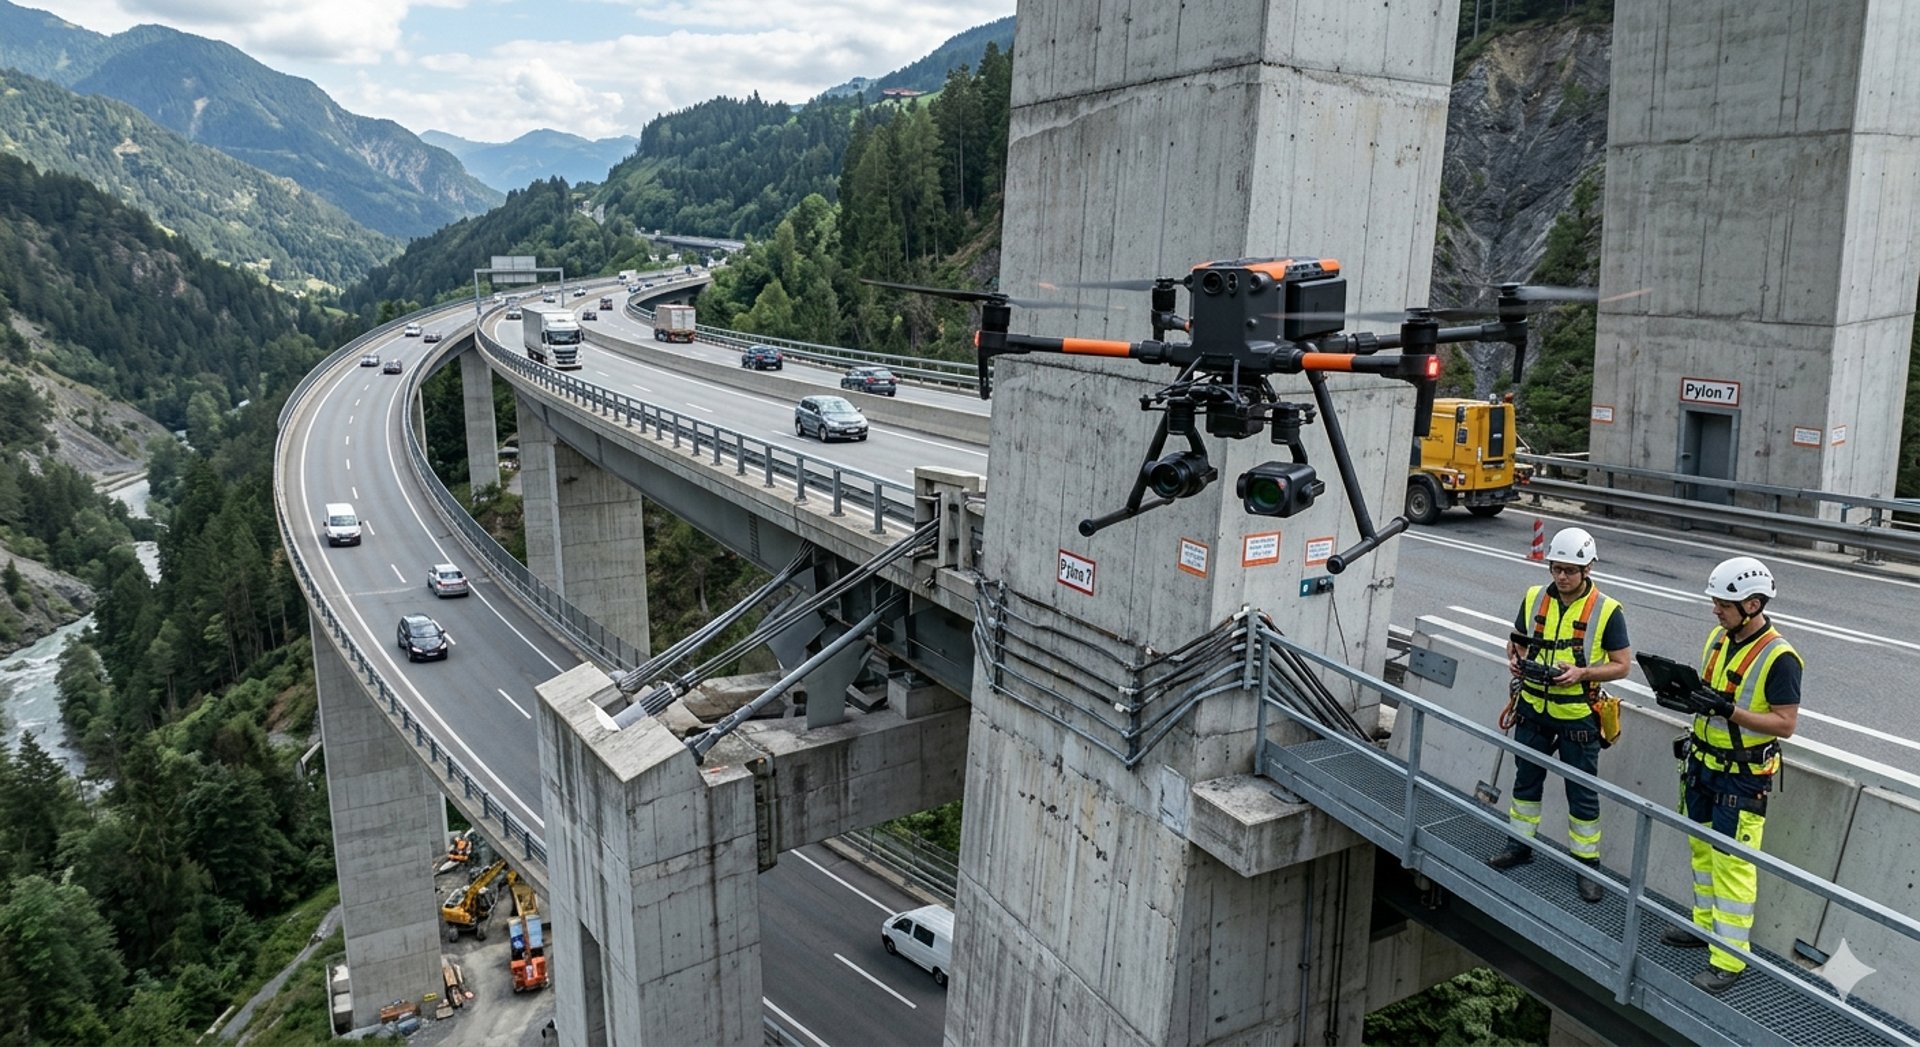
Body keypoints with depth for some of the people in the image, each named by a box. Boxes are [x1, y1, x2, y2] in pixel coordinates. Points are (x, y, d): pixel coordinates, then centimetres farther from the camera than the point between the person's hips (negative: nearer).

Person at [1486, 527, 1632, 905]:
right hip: (1532, 708, 4)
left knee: (1582, 793, 6)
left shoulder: (1607, 610, -11)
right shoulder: (1534, 598, 1)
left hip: (1577, 717, -4)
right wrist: (1516, 660, -9)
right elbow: (1517, 642, 13)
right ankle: (1520, 845, 33)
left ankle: (1588, 863, 19)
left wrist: (1582, 673, -23)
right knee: (1526, 780, 17)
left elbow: (1622, 664, -7)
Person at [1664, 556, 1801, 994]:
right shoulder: (1718, 638, 4)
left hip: (1743, 777, -8)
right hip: (1703, 762, 8)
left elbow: (1786, 723, -19)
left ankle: (1730, 959, 6)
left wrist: (1729, 710, -28)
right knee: (1701, 847, 19)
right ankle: (1705, 923, 36)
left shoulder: (1779, 658, -19)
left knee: (1733, 863, -2)